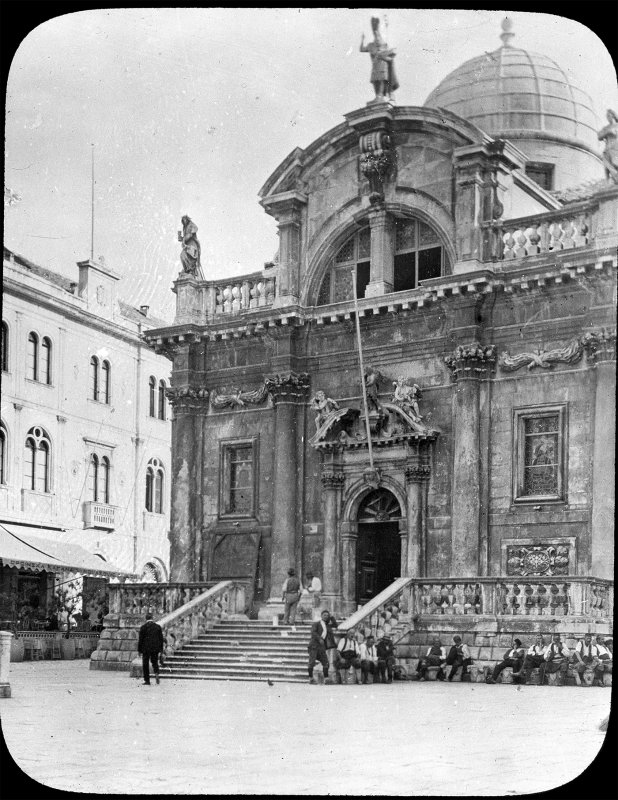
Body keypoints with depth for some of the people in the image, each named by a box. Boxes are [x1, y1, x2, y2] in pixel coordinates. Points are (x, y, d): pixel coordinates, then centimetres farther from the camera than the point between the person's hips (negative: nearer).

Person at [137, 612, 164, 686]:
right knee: (155, 662, 18)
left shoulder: (143, 627, -6)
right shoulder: (158, 626, 3)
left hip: (146, 649, -3)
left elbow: (140, 639, -5)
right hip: (156, 648, 3)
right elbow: (161, 638, 6)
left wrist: (139, 650, 1)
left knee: (145, 664, 7)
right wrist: (161, 649, 12)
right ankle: (156, 673, -9)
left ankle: (147, 680, 5)